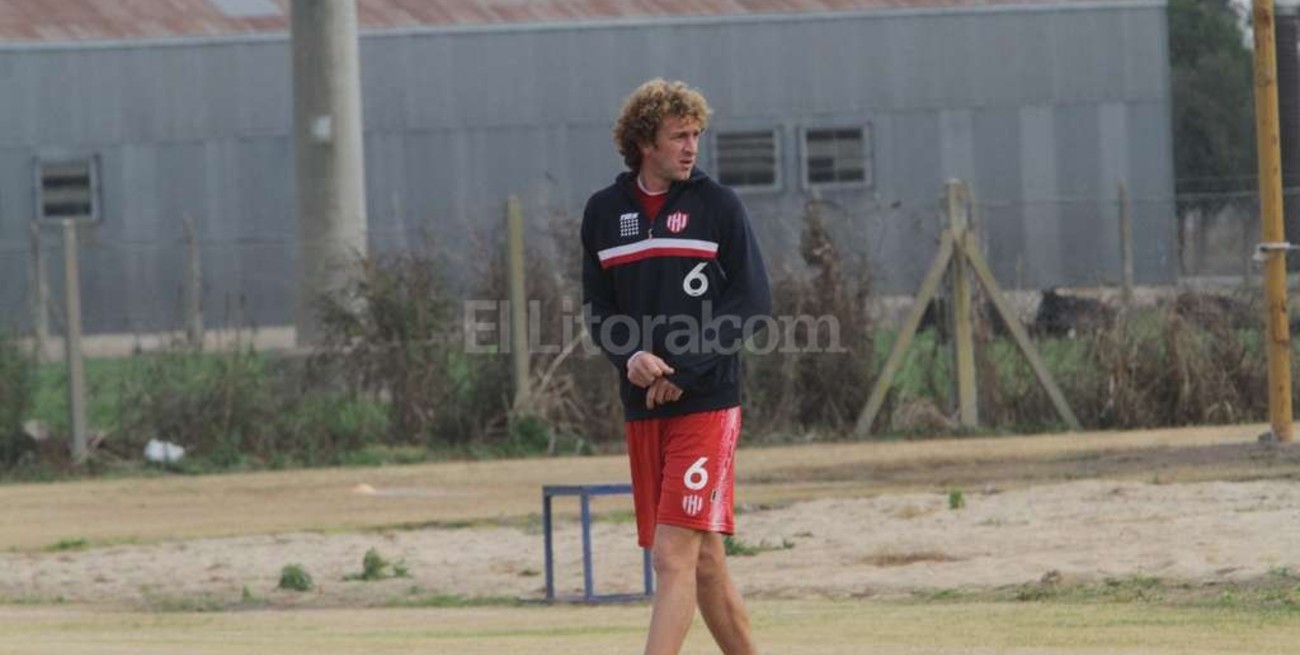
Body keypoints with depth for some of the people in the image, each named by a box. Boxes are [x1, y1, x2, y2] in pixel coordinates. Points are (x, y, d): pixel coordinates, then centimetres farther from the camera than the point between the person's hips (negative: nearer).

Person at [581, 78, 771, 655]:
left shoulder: (718, 206, -1)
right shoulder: (604, 212, 10)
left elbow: (753, 304, -5)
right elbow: (597, 308, 13)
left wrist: (683, 370, -13)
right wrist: (631, 356, -9)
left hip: (706, 403, -4)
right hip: (641, 409, 4)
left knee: (674, 555, -14)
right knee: (702, 562, 9)